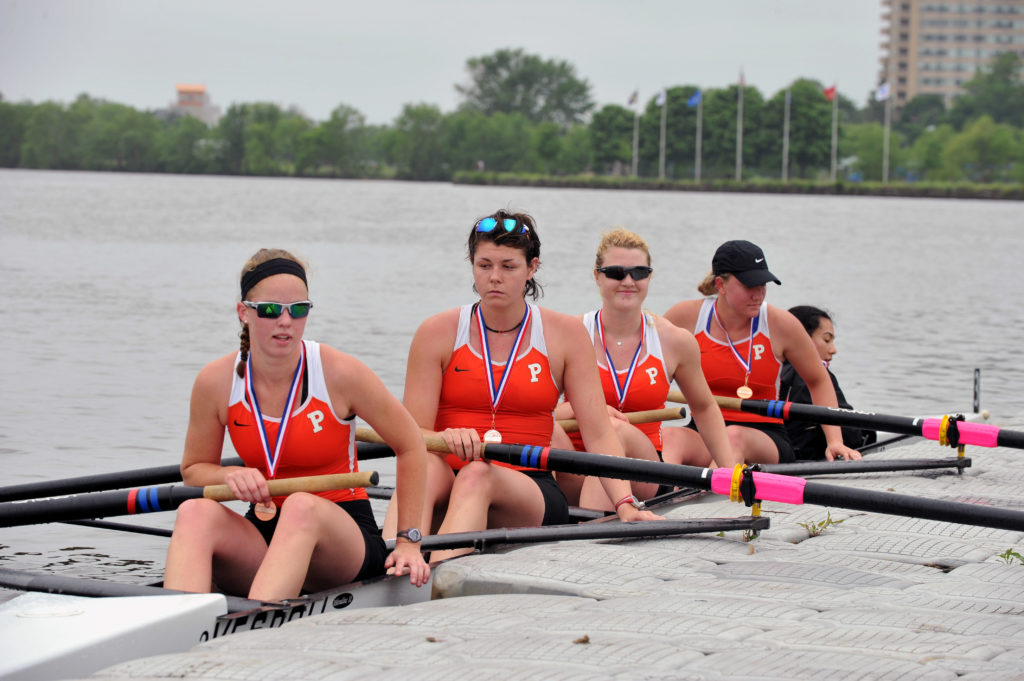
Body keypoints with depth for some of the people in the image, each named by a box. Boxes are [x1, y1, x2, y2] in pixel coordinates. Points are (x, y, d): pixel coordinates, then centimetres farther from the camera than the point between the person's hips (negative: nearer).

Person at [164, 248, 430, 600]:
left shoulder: (340, 373, -10)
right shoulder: (216, 382, -3)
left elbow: (410, 446, 1)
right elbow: (193, 468, 12)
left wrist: (408, 542, 0)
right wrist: (229, 476, -12)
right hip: (261, 537, 3)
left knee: (302, 507, -37)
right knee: (196, 512, -28)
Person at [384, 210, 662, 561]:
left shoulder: (564, 334, 5)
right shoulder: (437, 333, 4)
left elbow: (598, 434, 0)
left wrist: (626, 504, -15)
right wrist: (447, 439, -25)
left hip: (530, 494, 0)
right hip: (445, 491, 0)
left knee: (477, 476, -35)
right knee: (424, 466, -35)